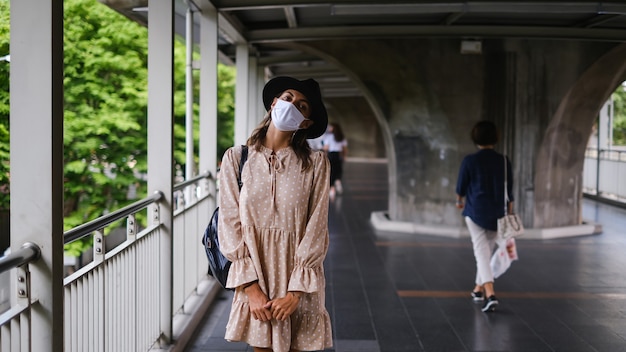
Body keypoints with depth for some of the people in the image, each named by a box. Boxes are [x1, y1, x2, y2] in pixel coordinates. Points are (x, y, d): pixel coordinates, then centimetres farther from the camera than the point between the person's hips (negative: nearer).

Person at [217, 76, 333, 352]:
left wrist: (295, 291, -13)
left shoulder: (315, 163, -3)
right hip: (255, 277, 1)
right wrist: (251, 287, -11)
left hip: (299, 281, 0)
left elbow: (316, 229, -6)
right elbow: (230, 223, -4)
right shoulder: (236, 158, -1)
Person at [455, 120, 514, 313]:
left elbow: (461, 187, 1)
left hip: (475, 211, -3)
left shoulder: (469, 161, -9)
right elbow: (509, 189, 2)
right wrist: (509, 214, 12)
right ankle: (479, 288, 33)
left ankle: (490, 294, -20)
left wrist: (459, 201, 22)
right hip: (497, 213, 3)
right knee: (488, 250, 19)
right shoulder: (503, 161, -2)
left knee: (481, 251, -5)